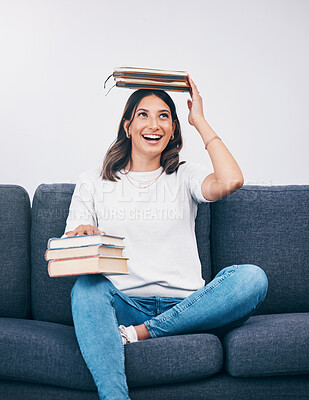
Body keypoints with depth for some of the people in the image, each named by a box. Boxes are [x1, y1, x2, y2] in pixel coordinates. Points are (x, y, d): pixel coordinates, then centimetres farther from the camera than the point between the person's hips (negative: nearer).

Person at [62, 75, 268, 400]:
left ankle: (139, 334, -23)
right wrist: (80, 237, -17)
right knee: (87, 286, -32)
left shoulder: (184, 177, 13)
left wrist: (200, 121, 2)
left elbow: (230, 181, -10)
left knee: (251, 277, -26)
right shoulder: (92, 182, 15)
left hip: (184, 305, 1)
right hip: (124, 304, 0)